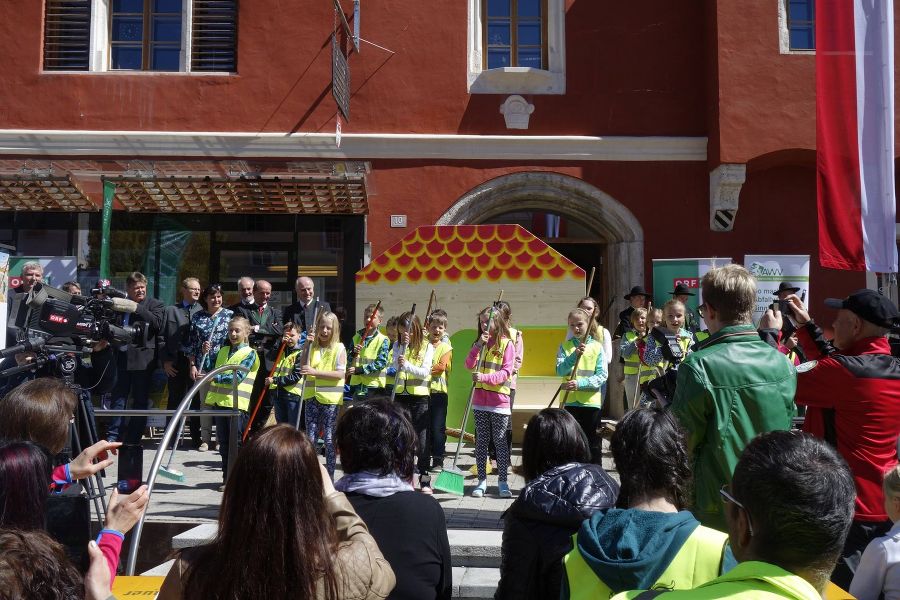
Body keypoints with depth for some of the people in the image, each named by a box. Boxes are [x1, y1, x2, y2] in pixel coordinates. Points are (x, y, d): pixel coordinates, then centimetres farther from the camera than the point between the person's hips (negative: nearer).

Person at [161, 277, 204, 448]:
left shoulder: (203, 311, 6)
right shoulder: (171, 310, 10)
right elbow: (162, 337, 6)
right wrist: (165, 361, -2)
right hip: (176, 363, 1)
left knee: (197, 400, 2)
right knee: (174, 400, 7)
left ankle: (197, 437, 10)